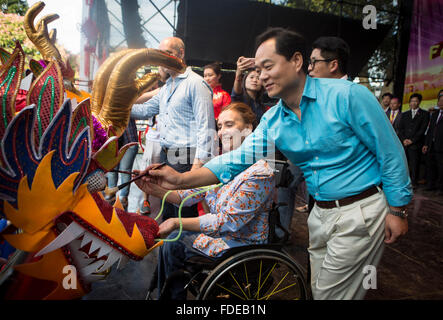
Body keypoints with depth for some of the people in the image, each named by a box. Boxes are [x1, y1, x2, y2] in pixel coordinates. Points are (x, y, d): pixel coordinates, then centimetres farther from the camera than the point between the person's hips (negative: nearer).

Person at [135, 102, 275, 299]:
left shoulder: (259, 173, -25)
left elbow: (227, 222, -26)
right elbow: (191, 194, 4)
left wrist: (177, 222, -23)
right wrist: (154, 190, -11)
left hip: (241, 244, -7)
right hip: (219, 231, 7)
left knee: (172, 245, -8)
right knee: (167, 237, 4)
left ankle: (174, 295, 21)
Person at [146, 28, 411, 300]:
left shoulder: (347, 95, -16)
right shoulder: (272, 121, 1)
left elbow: (390, 152, -11)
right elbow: (239, 158, -8)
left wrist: (397, 210, -9)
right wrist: (182, 179, -19)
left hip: (361, 211, -5)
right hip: (321, 213, 6)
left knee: (331, 294, 5)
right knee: (320, 290, 20)